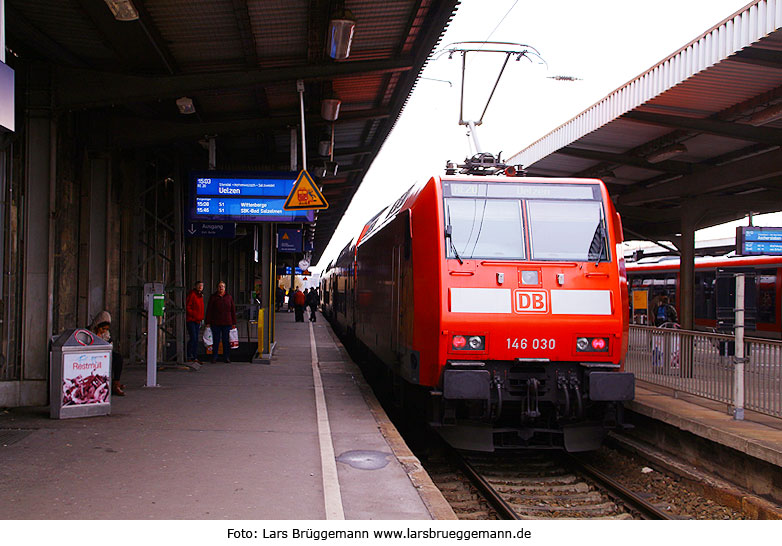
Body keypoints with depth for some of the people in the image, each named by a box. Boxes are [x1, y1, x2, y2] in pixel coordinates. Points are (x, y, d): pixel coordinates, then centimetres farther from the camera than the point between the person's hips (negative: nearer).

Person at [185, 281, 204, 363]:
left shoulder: (200, 296, 17)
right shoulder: (192, 294, -9)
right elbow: (187, 307, -13)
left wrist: (200, 319, 15)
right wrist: (194, 315, -17)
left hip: (197, 320, 8)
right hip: (190, 320, -8)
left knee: (196, 340, 8)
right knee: (193, 338, -12)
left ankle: (195, 357, 12)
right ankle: (188, 356, -5)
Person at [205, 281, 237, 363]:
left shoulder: (229, 297, 9)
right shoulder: (213, 297, 4)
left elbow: (233, 310, 10)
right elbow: (209, 310, 3)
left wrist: (234, 323, 5)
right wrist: (208, 323, -3)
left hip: (227, 323, 1)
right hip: (215, 323, -1)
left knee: (226, 341, 4)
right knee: (216, 341, 2)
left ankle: (226, 357, 11)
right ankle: (214, 358, 10)